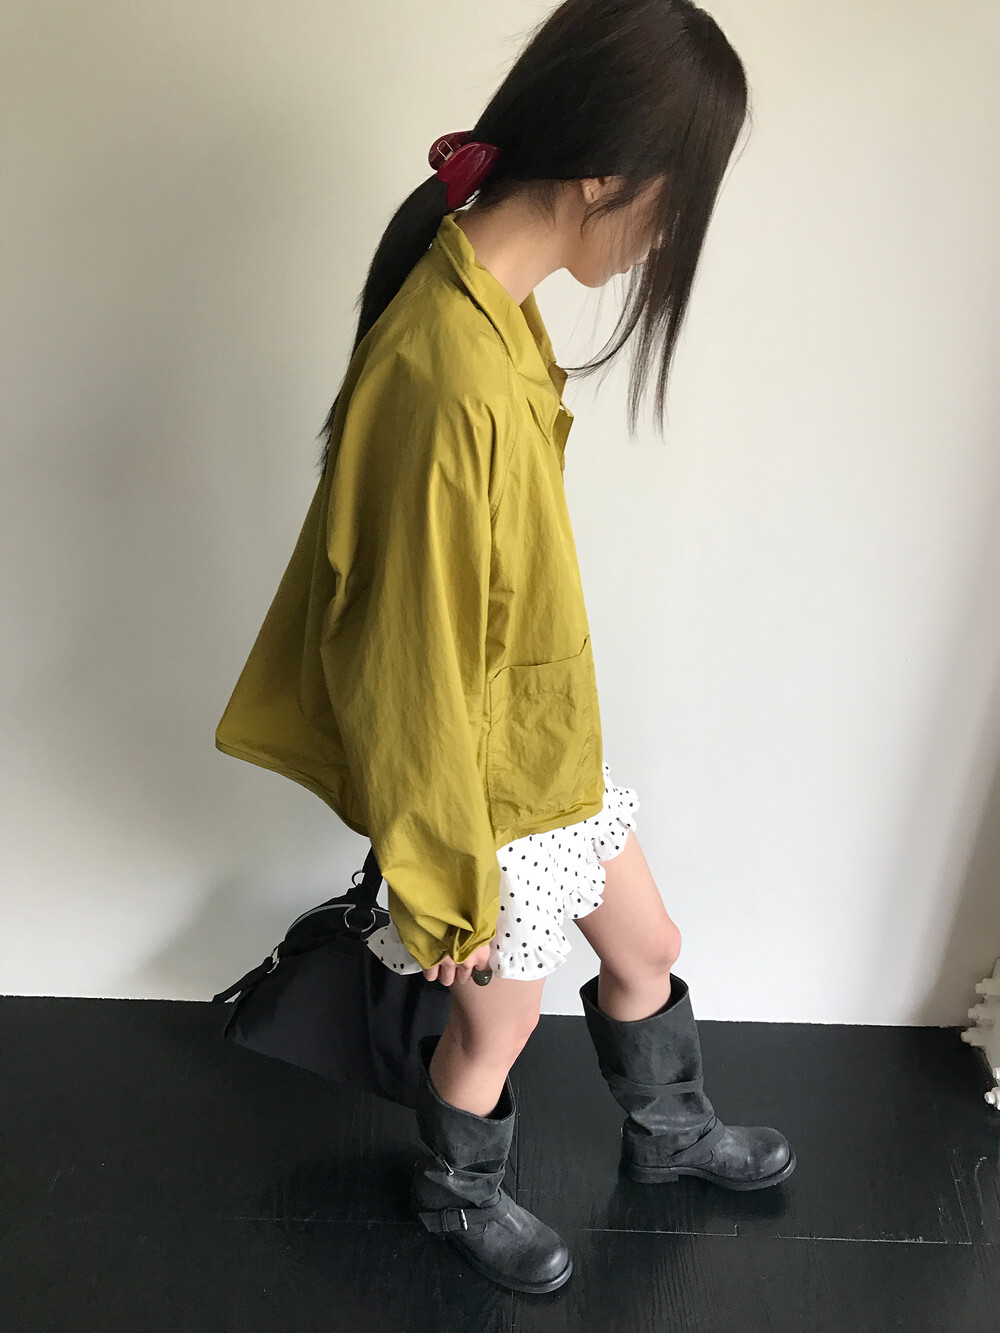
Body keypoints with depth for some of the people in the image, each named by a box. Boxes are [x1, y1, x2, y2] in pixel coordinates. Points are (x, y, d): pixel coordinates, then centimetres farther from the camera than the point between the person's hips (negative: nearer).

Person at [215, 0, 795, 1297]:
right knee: (497, 1028, 20)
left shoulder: (491, 301, -4)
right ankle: (458, 1193, 54)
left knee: (645, 948, 28)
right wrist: (449, 893, -14)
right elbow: (414, 669, -27)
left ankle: (668, 1132, 59)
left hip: (552, 745, 9)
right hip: (488, 789, -8)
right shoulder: (450, 378, -34)